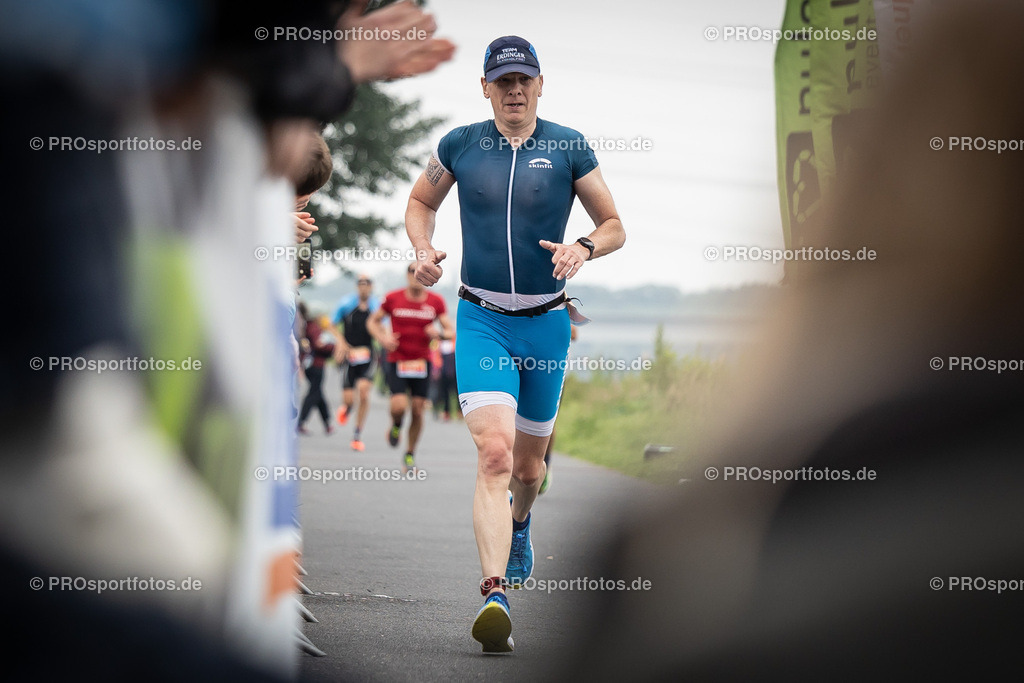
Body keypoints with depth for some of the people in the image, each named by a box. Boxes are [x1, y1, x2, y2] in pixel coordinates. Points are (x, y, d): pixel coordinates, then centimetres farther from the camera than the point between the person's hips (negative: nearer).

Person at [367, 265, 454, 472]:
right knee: (399, 405, -18)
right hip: (396, 361, -2)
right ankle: (396, 426, 19)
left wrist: (440, 333, -18)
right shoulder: (393, 299, -2)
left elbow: (450, 331, 5)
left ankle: (410, 455, 18)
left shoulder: (436, 302, 1)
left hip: (422, 362, 2)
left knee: (417, 410, 0)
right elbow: (373, 321, 10)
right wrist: (382, 338, -10)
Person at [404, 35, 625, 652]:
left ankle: (520, 523, 52)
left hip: (547, 323, 1)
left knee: (528, 465, 15)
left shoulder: (569, 148, 0)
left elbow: (615, 226, 6)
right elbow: (421, 201, 20)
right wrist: (424, 248, 0)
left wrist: (585, 248, -15)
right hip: (481, 320, -1)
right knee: (494, 452, -21)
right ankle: (496, 597, -29)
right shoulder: (459, 146, 2)